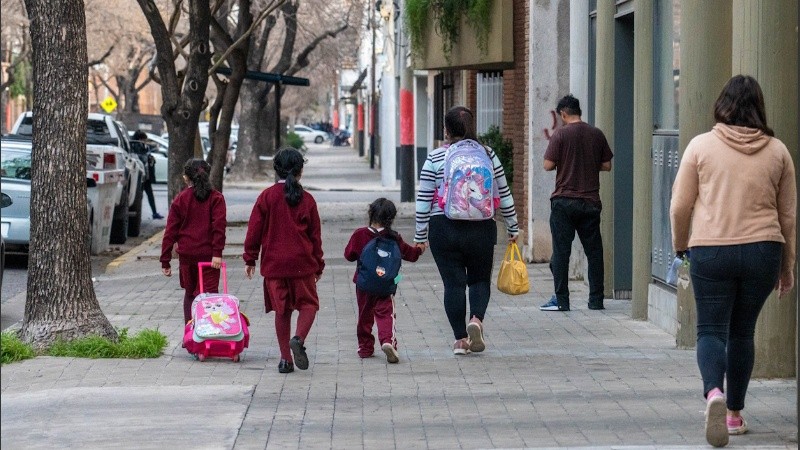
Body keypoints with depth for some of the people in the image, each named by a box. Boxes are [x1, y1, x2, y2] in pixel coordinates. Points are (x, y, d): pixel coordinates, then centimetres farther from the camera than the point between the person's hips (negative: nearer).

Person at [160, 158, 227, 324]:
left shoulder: (180, 199, 5)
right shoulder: (216, 198, 0)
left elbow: (170, 231, 3)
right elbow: (219, 226, -13)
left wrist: (165, 261, 5)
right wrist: (217, 253, -16)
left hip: (186, 254, 2)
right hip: (208, 254, -2)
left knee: (189, 293, 17)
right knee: (208, 294, -4)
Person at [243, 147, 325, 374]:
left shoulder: (266, 196, -2)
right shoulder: (306, 200, -1)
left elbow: (254, 230, -1)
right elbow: (315, 235, 5)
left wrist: (250, 259, 9)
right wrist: (318, 265, 15)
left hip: (273, 264, 1)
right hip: (302, 263, -1)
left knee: (281, 309, 8)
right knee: (308, 304, 9)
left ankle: (285, 358, 7)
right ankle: (298, 339, -19)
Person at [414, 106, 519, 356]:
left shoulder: (435, 158, -1)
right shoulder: (487, 155, 3)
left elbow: (423, 200, -1)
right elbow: (504, 195, 7)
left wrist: (420, 235, 7)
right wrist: (513, 227, 16)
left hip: (444, 229, -1)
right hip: (481, 229, 1)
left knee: (453, 283, 4)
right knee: (480, 279, 14)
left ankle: (460, 339, 4)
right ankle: (476, 319, -13)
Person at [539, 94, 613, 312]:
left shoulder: (561, 134, -8)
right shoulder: (597, 135, 3)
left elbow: (548, 165, -10)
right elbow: (606, 165, 8)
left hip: (564, 200, -3)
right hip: (590, 202, 3)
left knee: (561, 251, 1)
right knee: (594, 251, 9)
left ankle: (561, 299, -1)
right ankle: (596, 300, 10)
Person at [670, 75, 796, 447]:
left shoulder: (701, 146, -2)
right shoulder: (777, 151, 4)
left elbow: (680, 206, 0)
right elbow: (788, 214, 10)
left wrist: (680, 245, 17)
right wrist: (787, 266, 20)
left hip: (711, 252, -2)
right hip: (763, 250, 2)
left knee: (711, 329, 2)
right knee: (742, 332, 15)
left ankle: (714, 392, -25)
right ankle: (734, 413, 21)